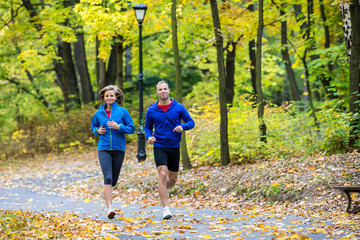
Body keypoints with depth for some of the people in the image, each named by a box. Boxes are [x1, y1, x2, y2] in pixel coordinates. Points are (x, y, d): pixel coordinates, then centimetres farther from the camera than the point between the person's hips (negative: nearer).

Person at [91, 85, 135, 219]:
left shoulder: (122, 111, 0)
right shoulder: (99, 113, 6)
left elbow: (131, 128, 1)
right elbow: (93, 126, 23)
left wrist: (119, 127, -16)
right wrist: (97, 131, 0)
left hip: (119, 149, 1)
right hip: (104, 149, 0)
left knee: (113, 180, 10)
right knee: (108, 178, -16)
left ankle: (107, 193, 45)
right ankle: (110, 208, -22)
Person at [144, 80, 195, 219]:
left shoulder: (179, 107, 0)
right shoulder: (151, 110, 1)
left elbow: (191, 122, 4)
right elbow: (148, 127, 13)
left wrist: (182, 126, -18)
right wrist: (149, 137, -8)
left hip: (174, 147, 2)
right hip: (159, 146, -2)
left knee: (173, 179, 10)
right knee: (162, 175, -18)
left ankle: (162, 190, 46)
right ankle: (165, 208, -17)